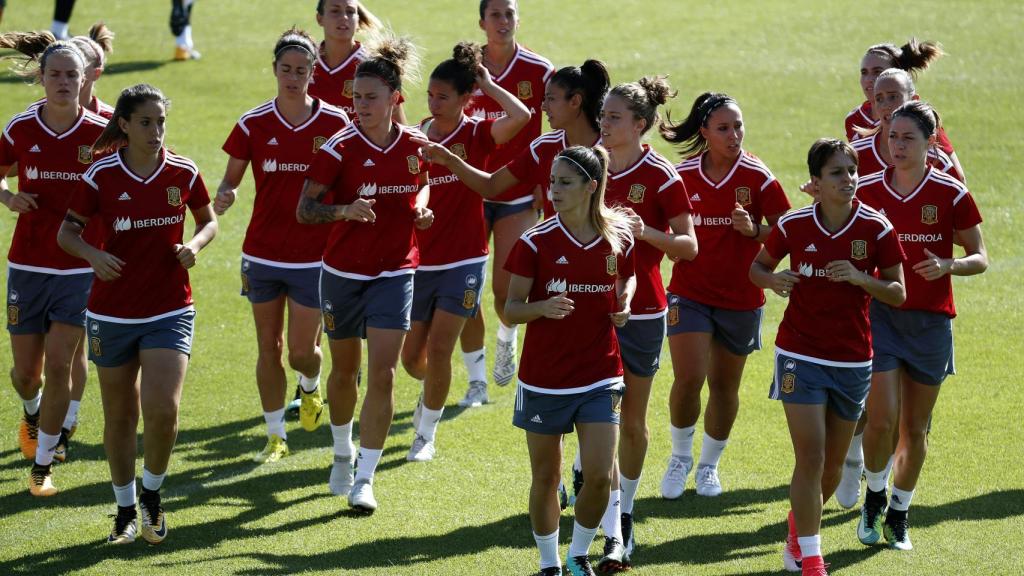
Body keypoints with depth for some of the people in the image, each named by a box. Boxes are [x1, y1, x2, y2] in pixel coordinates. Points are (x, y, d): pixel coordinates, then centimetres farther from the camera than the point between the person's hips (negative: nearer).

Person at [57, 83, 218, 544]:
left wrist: (195, 245, -10)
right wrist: (93, 255, -21)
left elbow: (208, 220, 12)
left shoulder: (183, 173, -3)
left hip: (170, 311, 0)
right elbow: (67, 232, 0)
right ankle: (125, 510, 27)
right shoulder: (101, 176, -7)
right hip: (113, 312, 0)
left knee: (163, 408, -17)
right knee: (120, 416, 10)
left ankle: (152, 496, 8)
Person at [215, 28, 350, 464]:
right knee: (268, 348, 7)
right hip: (262, 255, 2)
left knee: (301, 352, 0)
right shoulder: (253, 124, -4)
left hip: (313, 257, -2)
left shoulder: (335, 123, -6)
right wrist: (222, 199, -21)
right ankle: (275, 435, 20)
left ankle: (311, 387, 36)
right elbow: (231, 180, 2)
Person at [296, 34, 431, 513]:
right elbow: (304, 208, -13)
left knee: (383, 373, -9)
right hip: (343, 273, -1)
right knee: (344, 369, 13)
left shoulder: (414, 143, -4)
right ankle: (343, 453, 39)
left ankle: (365, 478, -4)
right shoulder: (340, 148, -13)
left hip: (394, 274, 1)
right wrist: (343, 210, -32)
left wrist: (422, 207, -4)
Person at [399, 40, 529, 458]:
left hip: (463, 262, -4)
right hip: (419, 262, 4)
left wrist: (488, 85, -15)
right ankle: (432, 390, 43)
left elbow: (521, 117, -27)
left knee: (439, 348, -10)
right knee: (412, 356, 8)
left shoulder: (476, 134, -7)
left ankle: (426, 433, 6)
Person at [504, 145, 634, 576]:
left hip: (600, 378, 1)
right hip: (544, 379, -1)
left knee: (600, 476, -6)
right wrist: (543, 307, -27)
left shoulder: (618, 239, -2)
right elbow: (511, 309, -6)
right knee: (545, 478, 7)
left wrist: (624, 306, -3)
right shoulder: (536, 242, -9)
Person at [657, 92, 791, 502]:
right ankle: (680, 457, 11)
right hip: (689, 293, 0)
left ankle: (710, 464, 32)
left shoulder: (757, 176, -9)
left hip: (740, 297, 0)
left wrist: (754, 229, -23)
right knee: (688, 378, -14)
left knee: (724, 386, 10)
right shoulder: (682, 175, -3)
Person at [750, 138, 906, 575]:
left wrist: (860, 278, -21)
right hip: (801, 355, -2)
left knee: (833, 464, 13)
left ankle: (798, 529, 39)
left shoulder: (876, 228, -8)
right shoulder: (793, 226, -8)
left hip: (852, 359, 2)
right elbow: (758, 267, 8)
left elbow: (898, 294, -3)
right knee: (811, 458, -11)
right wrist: (773, 279, -15)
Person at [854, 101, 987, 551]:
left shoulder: (951, 194, -5)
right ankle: (874, 497, 13)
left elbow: (980, 258, 0)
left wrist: (948, 265, -20)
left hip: (931, 320, 0)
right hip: (880, 314, 0)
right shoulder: (867, 190, 0)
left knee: (915, 428, 8)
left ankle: (899, 513, 27)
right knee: (882, 418, -14)